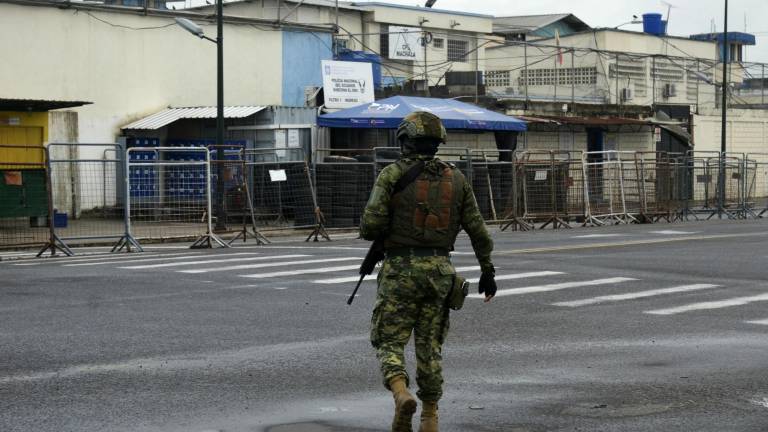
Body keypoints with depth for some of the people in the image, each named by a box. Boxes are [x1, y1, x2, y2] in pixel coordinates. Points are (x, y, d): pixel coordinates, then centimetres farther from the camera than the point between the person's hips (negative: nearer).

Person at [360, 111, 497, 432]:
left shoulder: (392, 175, -5)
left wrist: (371, 231, 10)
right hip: (440, 270, 4)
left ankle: (401, 394, -23)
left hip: (400, 270, -3)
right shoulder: (456, 178, 6)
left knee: (389, 341, 4)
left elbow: (371, 226, -13)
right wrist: (487, 270, 15)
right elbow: (478, 230, 6)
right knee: (430, 346, 13)